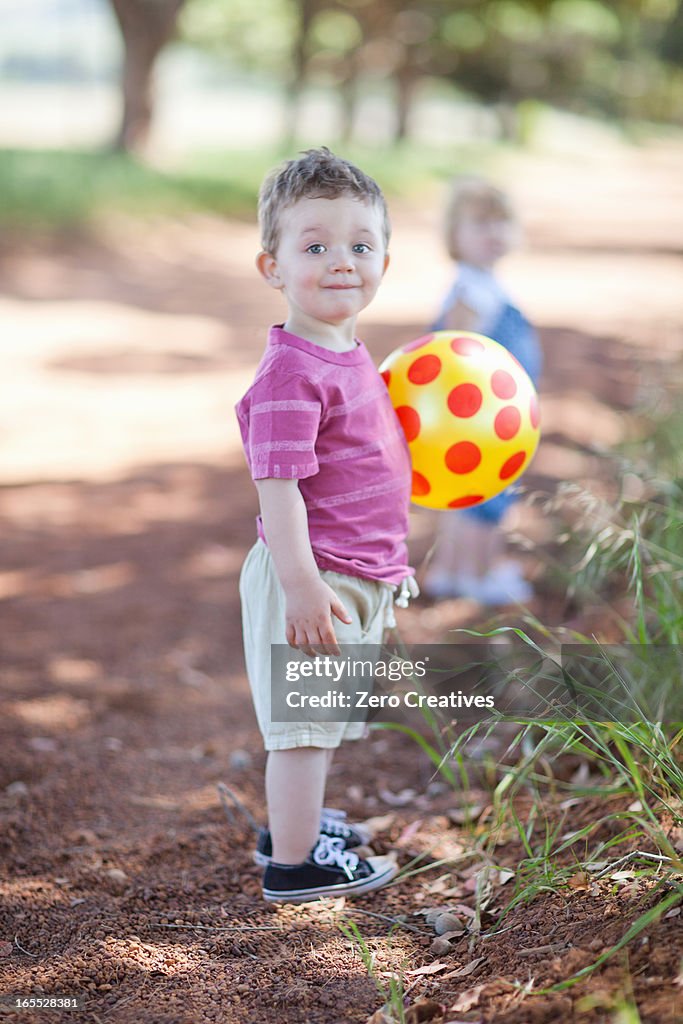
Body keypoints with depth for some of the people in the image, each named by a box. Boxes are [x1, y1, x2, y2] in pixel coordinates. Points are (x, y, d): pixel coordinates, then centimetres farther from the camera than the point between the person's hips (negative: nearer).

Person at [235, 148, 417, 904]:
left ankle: (294, 822, 40)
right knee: (303, 719, 2)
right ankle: (294, 863, 15)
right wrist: (302, 585, -27)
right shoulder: (291, 374, -22)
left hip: (355, 577, 10)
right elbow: (278, 488, -25)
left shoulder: (349, 357, 9)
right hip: (314, 578, -10)